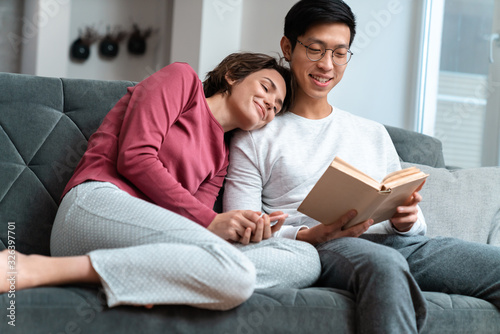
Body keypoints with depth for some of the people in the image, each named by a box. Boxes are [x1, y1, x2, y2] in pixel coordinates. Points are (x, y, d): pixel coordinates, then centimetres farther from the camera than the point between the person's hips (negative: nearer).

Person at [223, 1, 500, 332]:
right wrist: (309, 235, -17)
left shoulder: (374, 134, 28)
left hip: (394, 241, 5)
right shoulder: (255, 139, 13)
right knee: (384, 264, -41)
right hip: (318, 251, -5)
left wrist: (406, 221, -2)